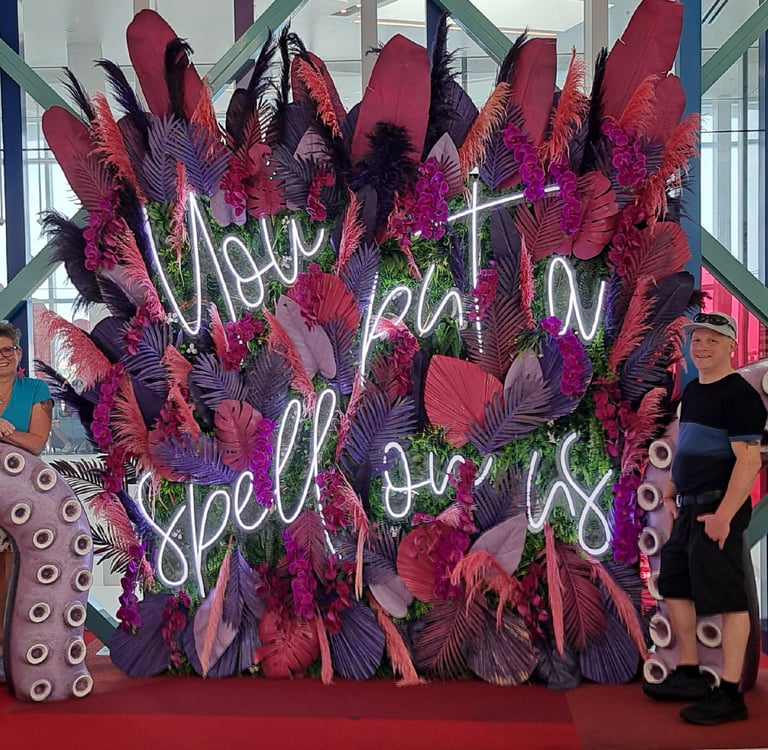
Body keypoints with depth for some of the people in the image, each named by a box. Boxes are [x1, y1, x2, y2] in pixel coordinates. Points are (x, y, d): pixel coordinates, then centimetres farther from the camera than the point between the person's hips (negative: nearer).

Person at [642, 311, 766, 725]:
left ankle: (730, 694, 6)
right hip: (688, 509, 10)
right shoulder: (692, 390, 14)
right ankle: (689, 676, 30)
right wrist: (671, 492, 18)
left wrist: (723, 516, -24)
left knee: (727, 598, -3)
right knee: (674, 586, 17)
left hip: (718, 510, -10)